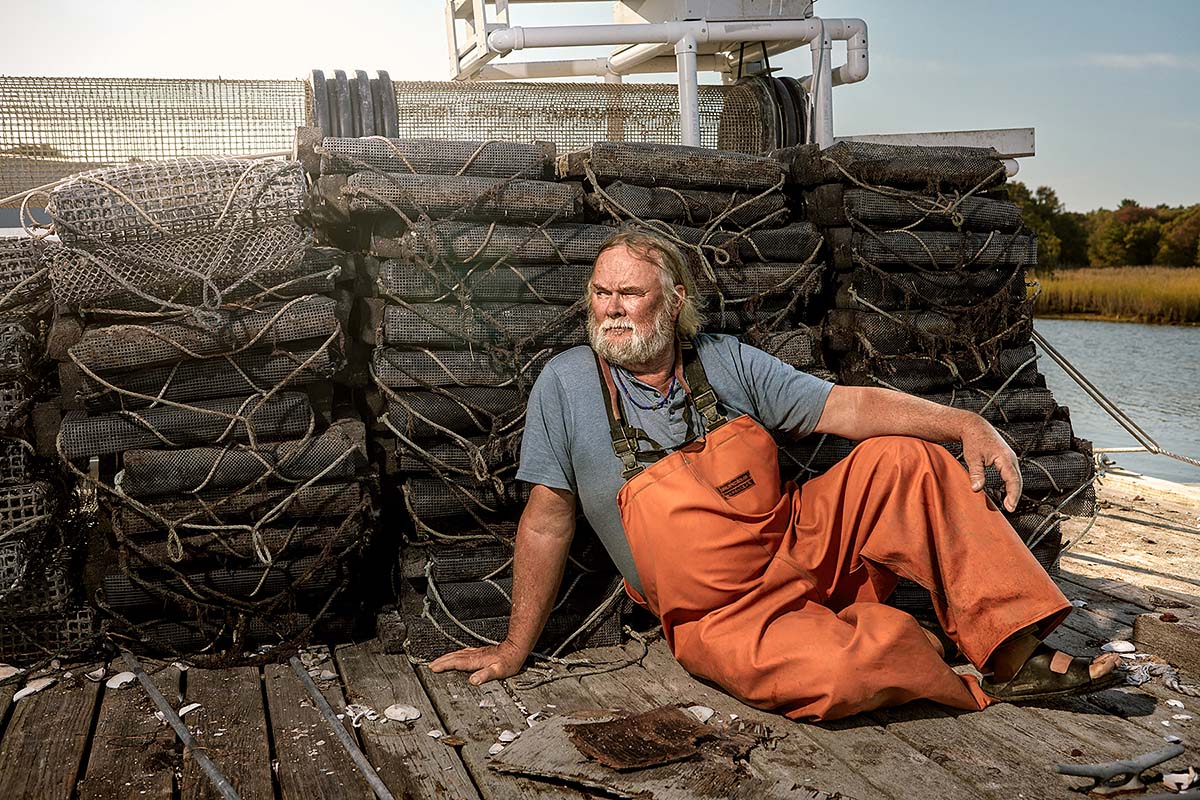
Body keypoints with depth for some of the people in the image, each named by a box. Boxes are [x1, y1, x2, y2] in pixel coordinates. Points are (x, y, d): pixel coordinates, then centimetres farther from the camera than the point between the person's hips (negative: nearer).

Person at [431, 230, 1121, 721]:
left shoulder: (726, 361, 2)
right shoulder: (567, 386, -6)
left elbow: (845, 406, -2)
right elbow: (548, 521, -2)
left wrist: (966, 424, -15)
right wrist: (516, 649, 1)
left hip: (801, 548, 4)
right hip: (723, 616, -4)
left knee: (904, 459, -13)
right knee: (840, 674, -33)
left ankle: (1016, 656, -7)